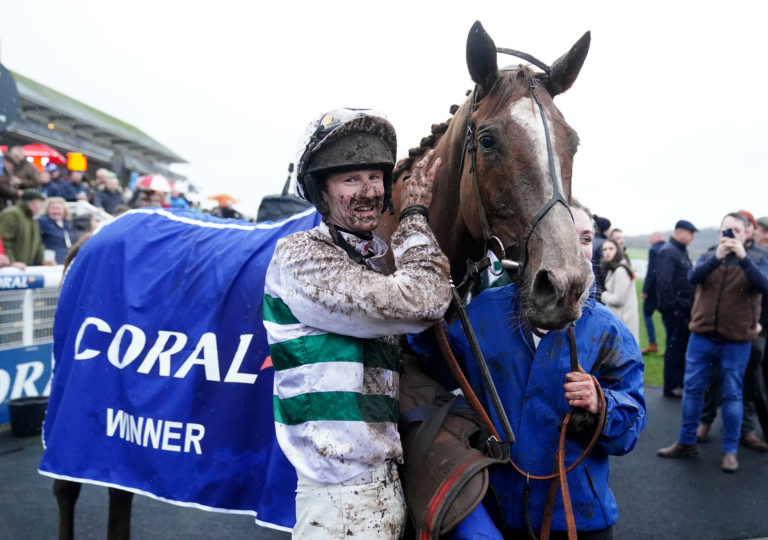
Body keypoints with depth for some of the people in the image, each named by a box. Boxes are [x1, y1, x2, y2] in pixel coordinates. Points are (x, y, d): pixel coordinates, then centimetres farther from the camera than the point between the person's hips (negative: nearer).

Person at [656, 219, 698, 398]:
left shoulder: (682, 251, 16)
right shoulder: (668, 252, -14)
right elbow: (664, 281, -22)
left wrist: (689, 303, 11)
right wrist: (674, 306, -20)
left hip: (684, 308, 9)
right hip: (674, 309, -9)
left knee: (683, 346, 15)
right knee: (674, 347, -2)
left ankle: (681, 382, 25)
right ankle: (671, 387, 7)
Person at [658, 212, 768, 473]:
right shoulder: (708, 257, 6)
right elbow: (693, 277, -14)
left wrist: (742, 256, -30)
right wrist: (717, 256, -29)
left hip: (737, 341, -2)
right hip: (702, 336, 2)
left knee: (732, 394, 6)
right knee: (692, 389, 7)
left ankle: (730, 450, 18)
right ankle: (686, 442, 21)